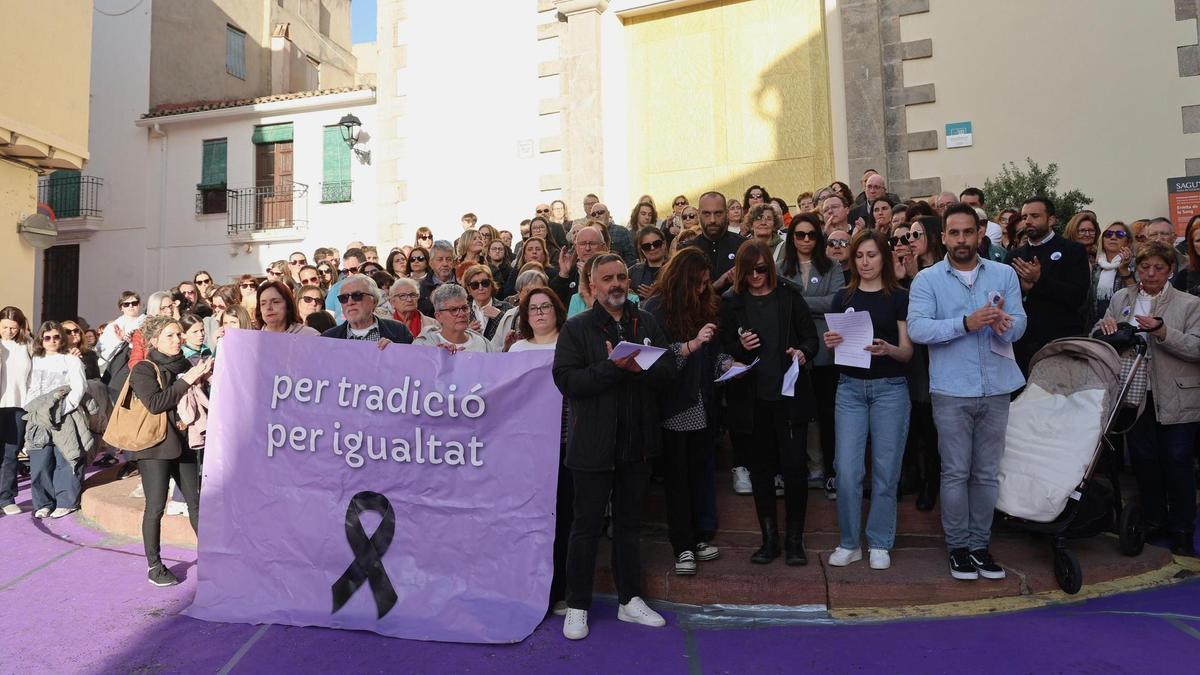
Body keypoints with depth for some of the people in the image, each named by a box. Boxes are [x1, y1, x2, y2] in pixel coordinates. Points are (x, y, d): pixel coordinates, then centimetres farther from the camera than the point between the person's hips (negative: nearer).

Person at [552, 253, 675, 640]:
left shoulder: (646, 324, 9)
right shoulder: (577, 328, -3)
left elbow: (667, 371, 2)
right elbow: (566, 379, -14)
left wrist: (638, 368, -18)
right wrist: (613, 367, -23)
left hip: (638, 441, 4)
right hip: (594, 443, -4)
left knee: (629, 523, 16)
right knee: (587, 526, 5)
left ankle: (630, 601, 30)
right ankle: (577, 607, 19)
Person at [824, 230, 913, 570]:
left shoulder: (899, 297, 1)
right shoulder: (843, 297, 8)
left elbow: (907, 352, -1)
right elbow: (836, 350, 9)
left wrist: (887, 349, -22)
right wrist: (831, 344, -13)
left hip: (890, 389, -1)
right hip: (850, 388, 2)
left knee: (885, 470, 5)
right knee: (847, 470, -1)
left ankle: (880, 543, 20)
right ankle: (849, 542, 15)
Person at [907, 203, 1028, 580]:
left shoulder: (1004, 274, 8)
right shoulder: (927, 280, -1)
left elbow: (1019, 324, -1)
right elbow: (917, 328, -15)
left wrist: (1003, 323, -24)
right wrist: (966, 323, -25)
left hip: (996, 389, 3)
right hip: (951, 392, -2)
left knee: (987, 473, 10)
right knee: (956, 472, 4)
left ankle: (980, 544, 23)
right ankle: (958, 546, 17)